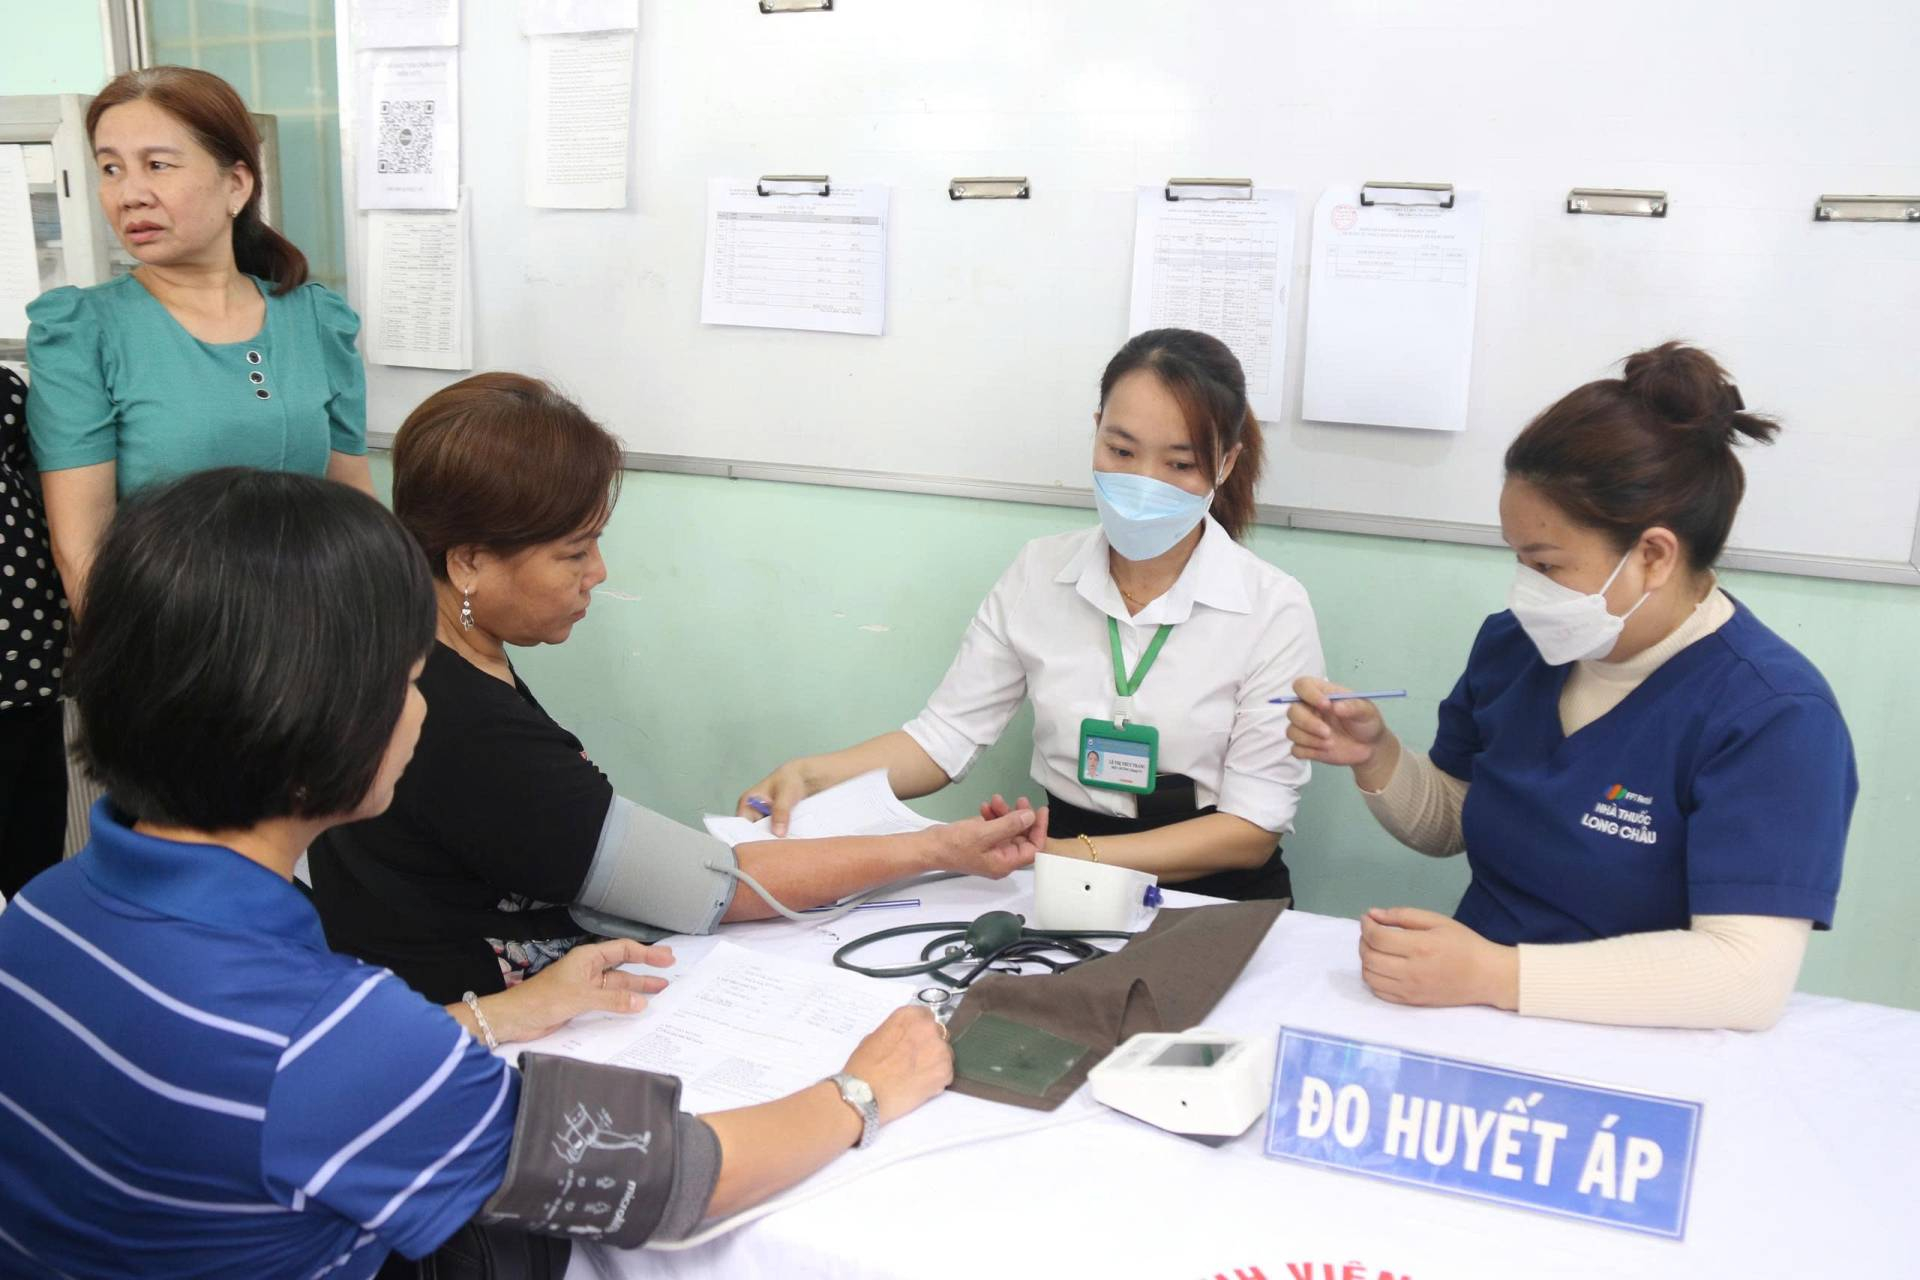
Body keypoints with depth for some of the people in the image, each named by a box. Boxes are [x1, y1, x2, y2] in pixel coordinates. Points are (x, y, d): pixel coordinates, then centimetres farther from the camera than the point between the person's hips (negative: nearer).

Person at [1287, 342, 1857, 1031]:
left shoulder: (1772, 716, -14)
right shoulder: (1514, 642, 3)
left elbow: (1748, 973, -24)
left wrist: (1491, 975, -29)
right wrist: (1375, 757, -5)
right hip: (1472, 1026, 6)